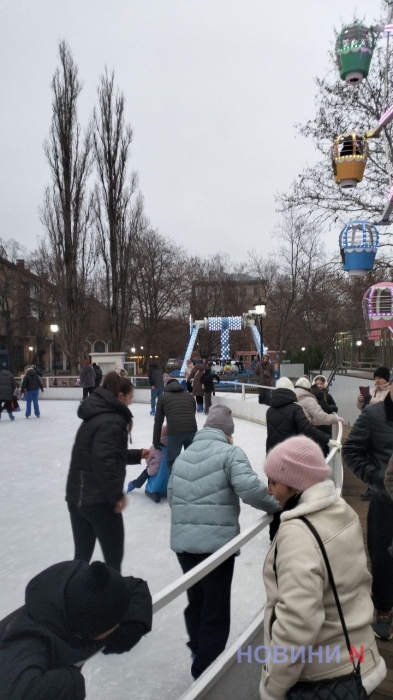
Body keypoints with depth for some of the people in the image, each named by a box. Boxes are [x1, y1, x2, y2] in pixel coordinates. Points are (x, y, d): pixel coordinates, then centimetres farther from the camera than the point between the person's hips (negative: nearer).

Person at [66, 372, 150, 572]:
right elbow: (104, 460, -28)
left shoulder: (98, 414, 13)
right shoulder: (112, 420, -17)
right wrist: (117, 495, -20)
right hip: (99, 499, -9)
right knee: (113, 556, 8)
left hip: (77, 495, 9)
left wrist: (137, 454, 21)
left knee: (82, 555, 19)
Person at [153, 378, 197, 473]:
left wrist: (156, 442, 22)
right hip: (191, 430, 3)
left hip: (175, 432, -3)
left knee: (171, 462, 9)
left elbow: (158, 421, 17)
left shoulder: (163, 397, 18)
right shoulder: (189, 395, 25)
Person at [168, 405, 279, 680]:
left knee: (196, 601, 24)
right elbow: (250, 488, -23)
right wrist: (276, 506, -7)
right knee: (215, 610, 8)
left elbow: (171, 497, 16)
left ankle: (199, 654, 42)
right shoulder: (230, 452, -8)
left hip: (183, 542, 7)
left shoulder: (183, 456, 12)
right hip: (216, 543, -6)